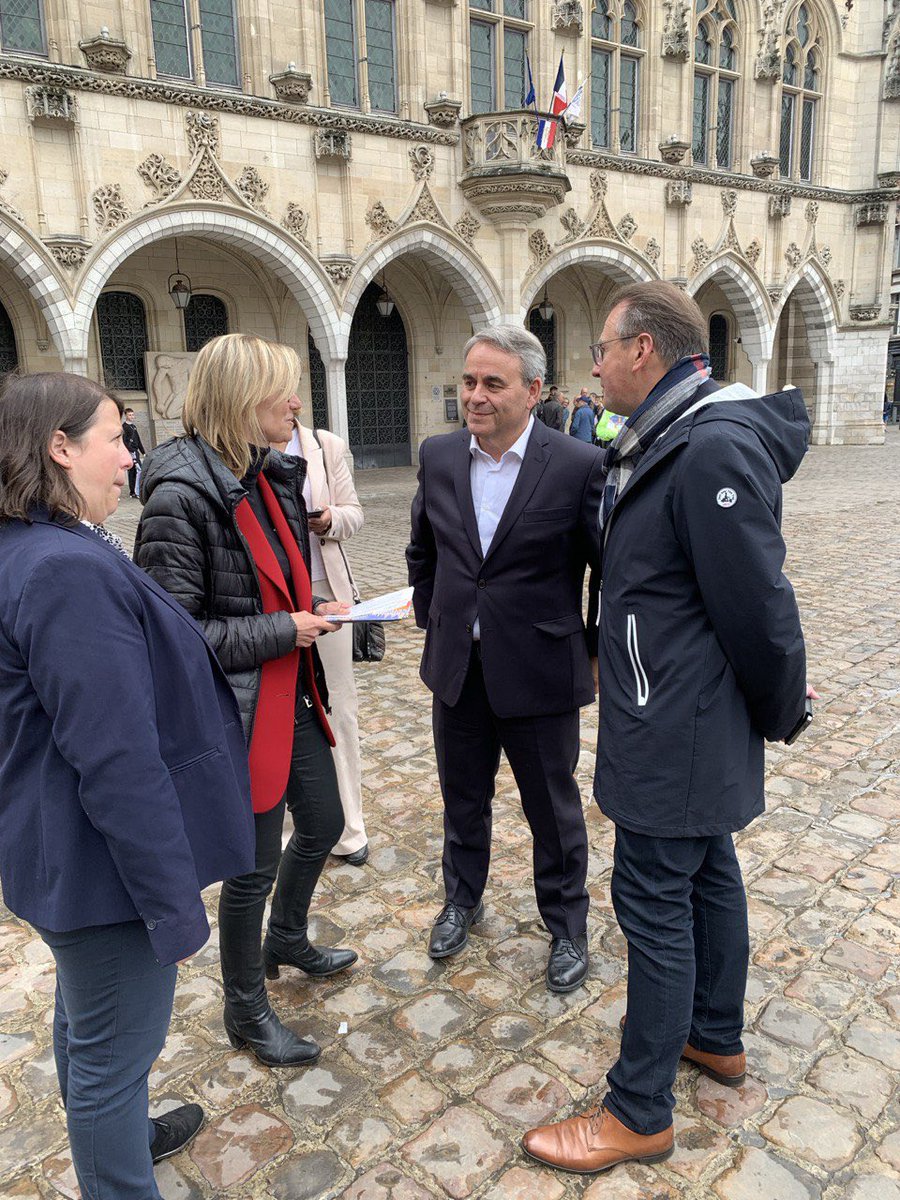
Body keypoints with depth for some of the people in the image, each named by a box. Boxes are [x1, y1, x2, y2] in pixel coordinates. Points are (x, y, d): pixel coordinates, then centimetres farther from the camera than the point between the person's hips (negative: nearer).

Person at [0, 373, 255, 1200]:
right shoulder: (69, 571, -28)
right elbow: (118, 763, -29)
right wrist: (172, 900, -21)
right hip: (108, 862, -11)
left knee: (85, 1018, 29)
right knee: (115, 1048, 10)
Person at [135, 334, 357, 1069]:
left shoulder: (276, 475, 4)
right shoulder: (180, 496, -21)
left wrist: (311, 610, -1)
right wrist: (284, 631, -19)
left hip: (295, 696, 8)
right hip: (240, 711, -8)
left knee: (323, 823, 23)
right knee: (253, 864, 8)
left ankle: (286, 939, 52)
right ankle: (246, 1013, 34)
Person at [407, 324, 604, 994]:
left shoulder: (578, 466, -16)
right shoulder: (439, 457, -1)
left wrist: (598, 649, -3)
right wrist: (432, 620, 12)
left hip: (540, 674, -4)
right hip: (457, 668, 4)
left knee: (554, 811, 14)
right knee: (463, 800, 22)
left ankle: (567, 926, 38)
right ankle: (463, 900, 47)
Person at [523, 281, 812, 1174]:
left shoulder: (715, 448, -24)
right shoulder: (665, 441, 9)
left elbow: (758, 605, -21)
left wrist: (781, 710, -9)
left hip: (679, 731, -10)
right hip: (677, 719, 10)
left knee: (653, 899, 1)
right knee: (705, 870, 22)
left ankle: (640, 1115, 19)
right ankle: (716, 1038, 43)